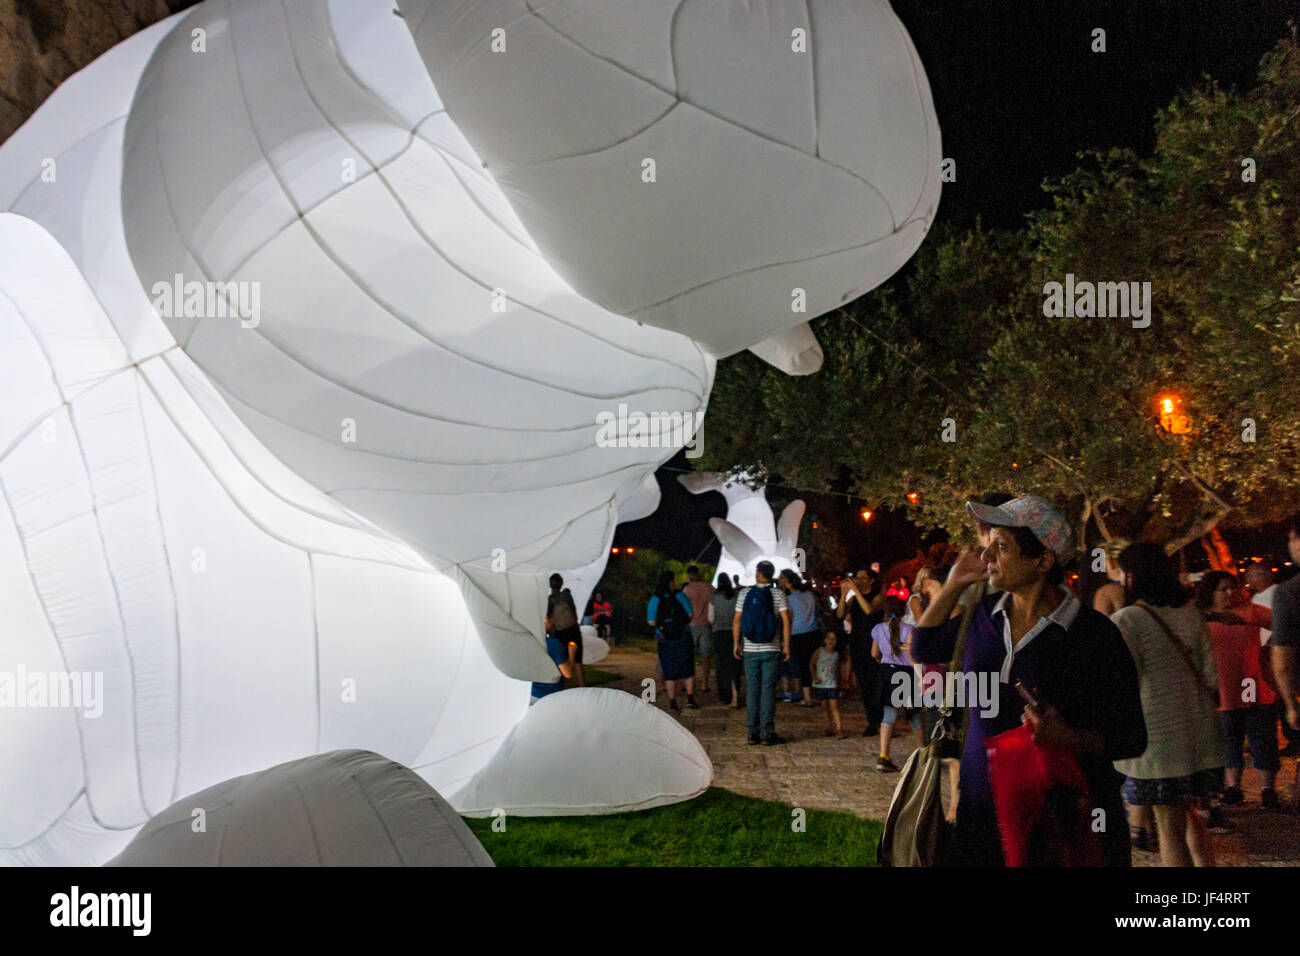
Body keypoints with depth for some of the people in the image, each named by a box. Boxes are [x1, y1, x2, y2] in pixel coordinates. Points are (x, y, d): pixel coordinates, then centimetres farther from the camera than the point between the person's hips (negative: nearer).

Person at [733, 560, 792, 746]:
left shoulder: (744, 593, 0)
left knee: (752, 690, 6)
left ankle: (753, 732, 7)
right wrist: (786, 645, -2)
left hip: (750, 650, 1)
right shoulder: (778, 594, -3)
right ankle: (768, 732, 0)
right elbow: (786, 621, -8)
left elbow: (737, 620, 1)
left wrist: (736, 643, 9)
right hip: (771, 650, -1)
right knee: (768, 690, 2)